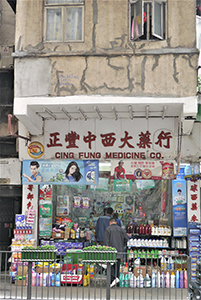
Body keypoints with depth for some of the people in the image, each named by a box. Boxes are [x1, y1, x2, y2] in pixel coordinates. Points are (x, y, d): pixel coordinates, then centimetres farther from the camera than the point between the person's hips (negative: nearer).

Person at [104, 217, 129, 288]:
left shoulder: (108, 229, -3)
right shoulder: (121, 229, 8)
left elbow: (106, 240, -8)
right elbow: (126, 239, 5)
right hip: (119, 250, 4)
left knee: (111, 266, -1)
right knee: (117, 265, 14)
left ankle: (113, 279, -15)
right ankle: (116, 277, 13)